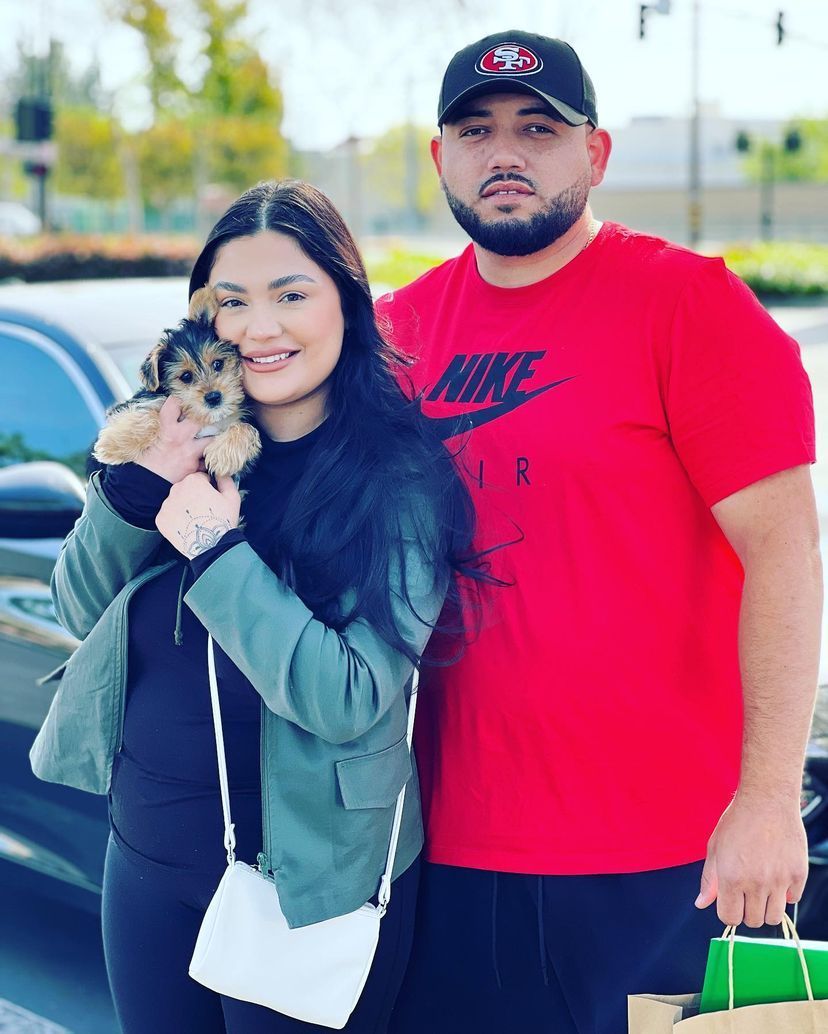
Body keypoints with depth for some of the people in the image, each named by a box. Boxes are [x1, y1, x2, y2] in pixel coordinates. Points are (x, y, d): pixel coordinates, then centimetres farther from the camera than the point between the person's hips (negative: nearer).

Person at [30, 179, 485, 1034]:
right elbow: (80, 614, 2)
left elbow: (350, 700, -23)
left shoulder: (400, 481, -16)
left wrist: (216, 551, -25)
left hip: (309, 878, -5)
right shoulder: (189, 435, -1)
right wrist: (135, 487, -15)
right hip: (146, 856, 5)